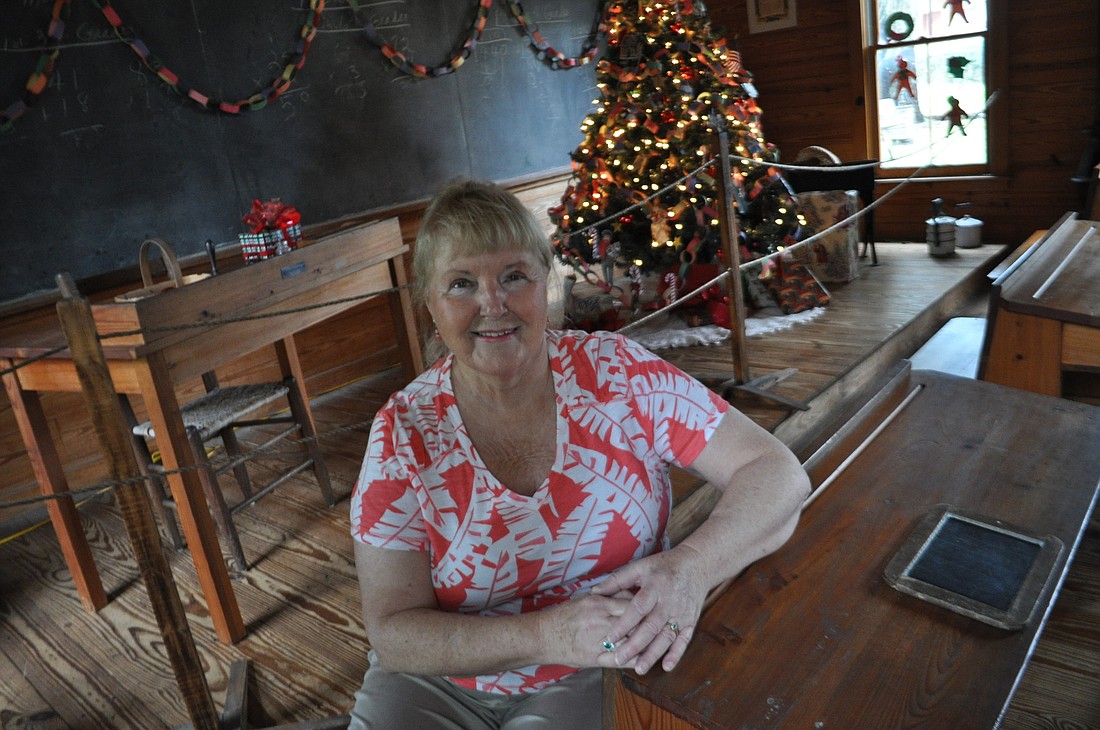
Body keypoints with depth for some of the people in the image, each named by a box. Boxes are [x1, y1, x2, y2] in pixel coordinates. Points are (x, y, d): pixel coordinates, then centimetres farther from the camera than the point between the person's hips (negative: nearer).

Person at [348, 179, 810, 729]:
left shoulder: (617, 374, -12)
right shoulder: (403, 434, -11)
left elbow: (776, 472, -11)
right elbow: (393, 631, -11)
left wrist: (693, 565, -31)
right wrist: (545, 636, -27)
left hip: (602, 678, 0)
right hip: (444, 680, 1)